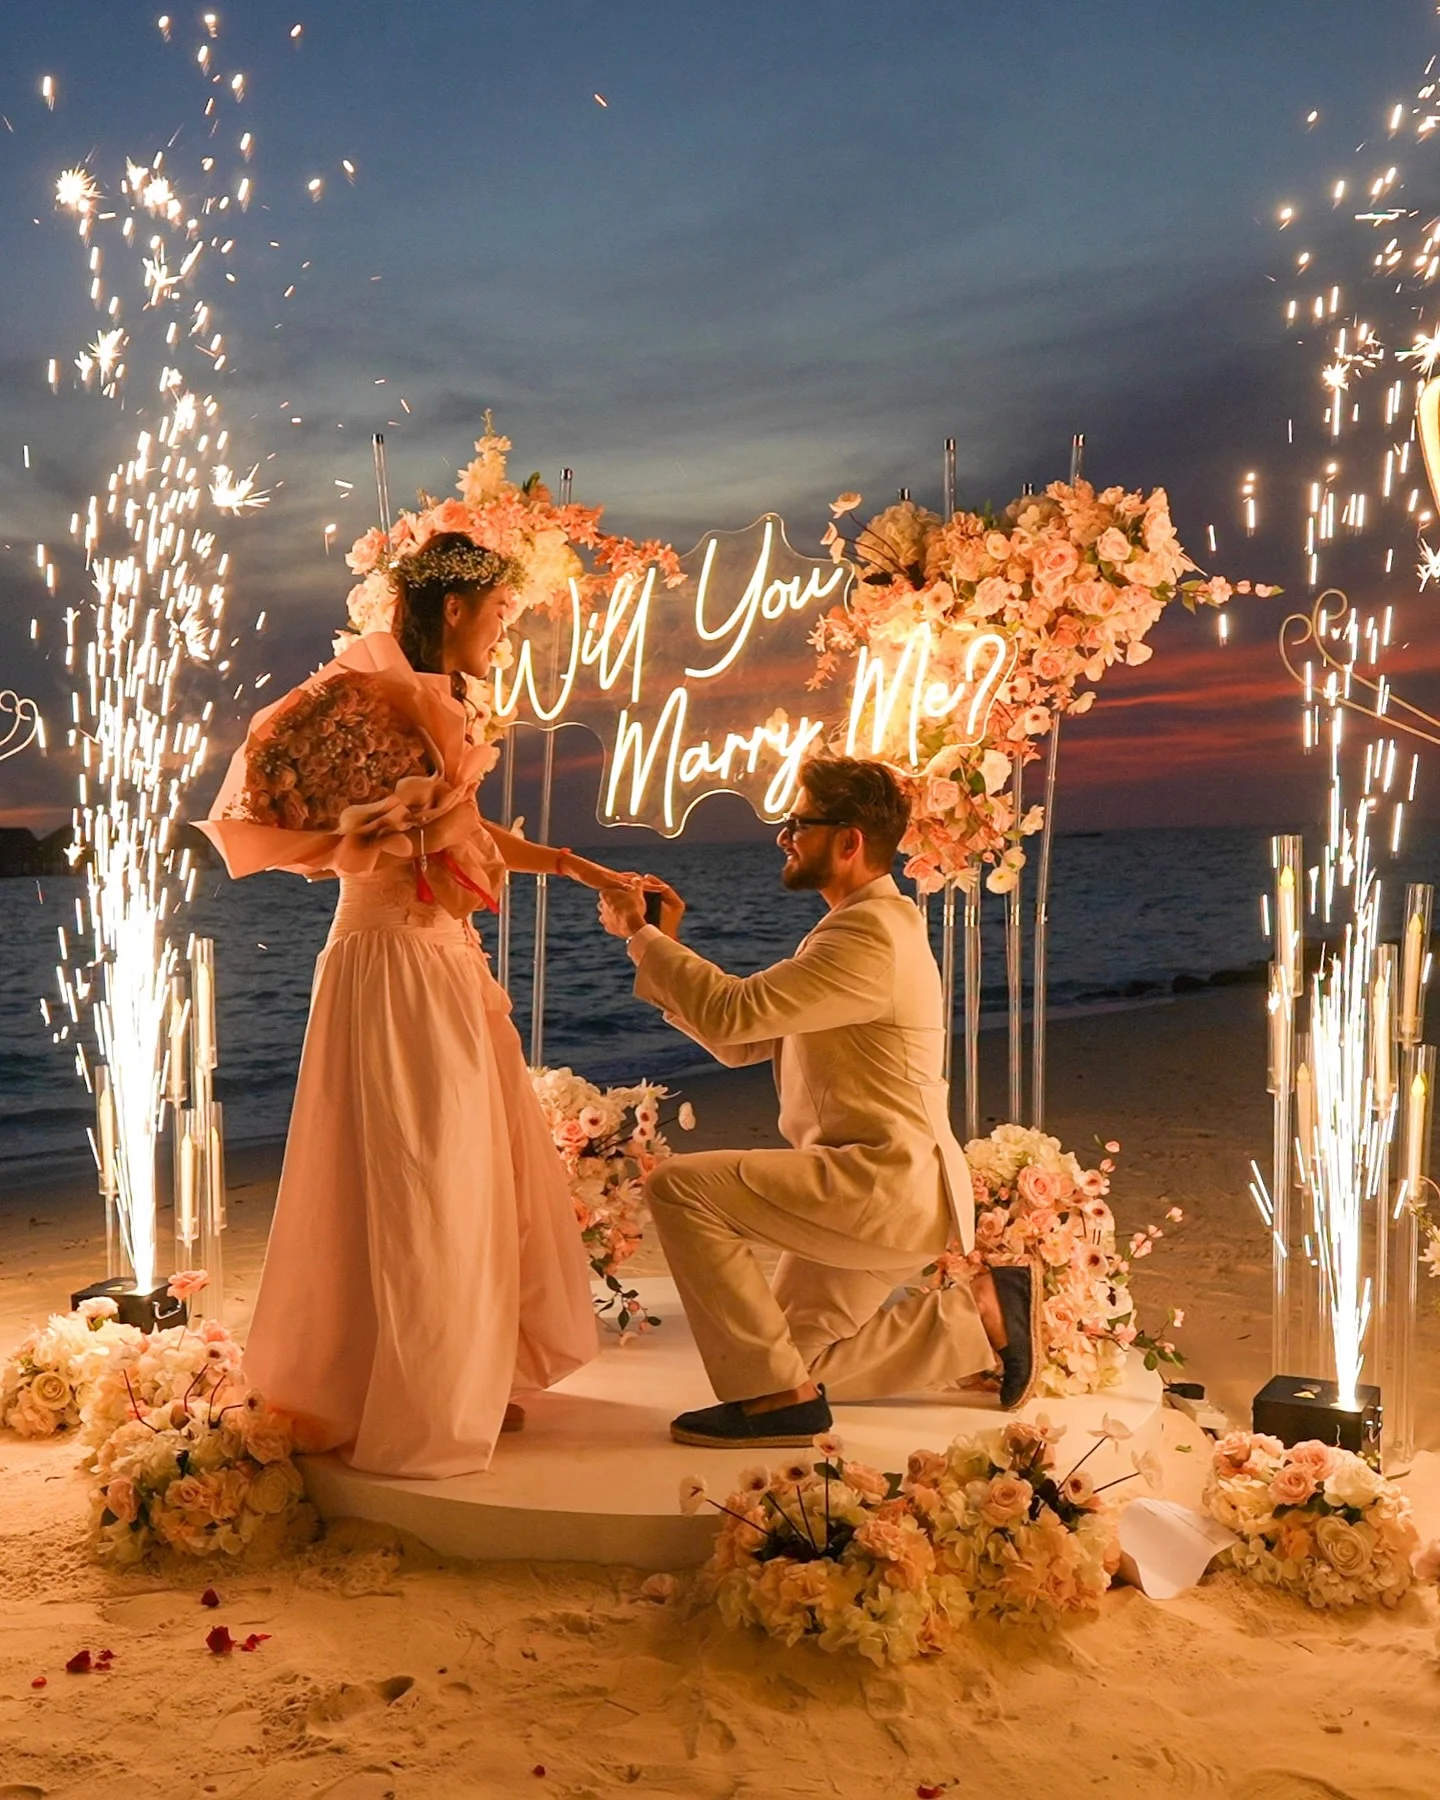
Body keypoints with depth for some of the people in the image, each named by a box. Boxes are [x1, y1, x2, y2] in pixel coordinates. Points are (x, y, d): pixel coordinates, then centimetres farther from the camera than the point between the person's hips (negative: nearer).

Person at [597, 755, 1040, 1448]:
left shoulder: (871, 936, -18)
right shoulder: (864, 926, 17)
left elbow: (732, 1013, -25)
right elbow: (743, 1042, 13)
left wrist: (643, 934, -12)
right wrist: (665, 945, 5)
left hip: (889, 1187, -11)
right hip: (885, 1191, 11)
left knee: (680, 1185, -18)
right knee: (801, 1357, 15)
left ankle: (775, 1393, -13)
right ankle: (979, 1312, 18)